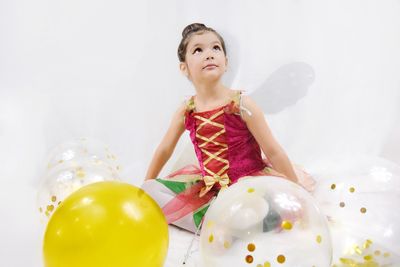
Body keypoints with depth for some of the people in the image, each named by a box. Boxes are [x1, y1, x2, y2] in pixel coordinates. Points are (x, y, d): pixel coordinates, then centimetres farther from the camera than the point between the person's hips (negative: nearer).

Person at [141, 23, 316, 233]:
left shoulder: (241, 104, -17)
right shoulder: (186, 111, -5)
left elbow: (273, 151, -11)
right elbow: (164, 150, 11)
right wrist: (146, 185, 20)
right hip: (210, 186, 4)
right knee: (150, 191, -7)